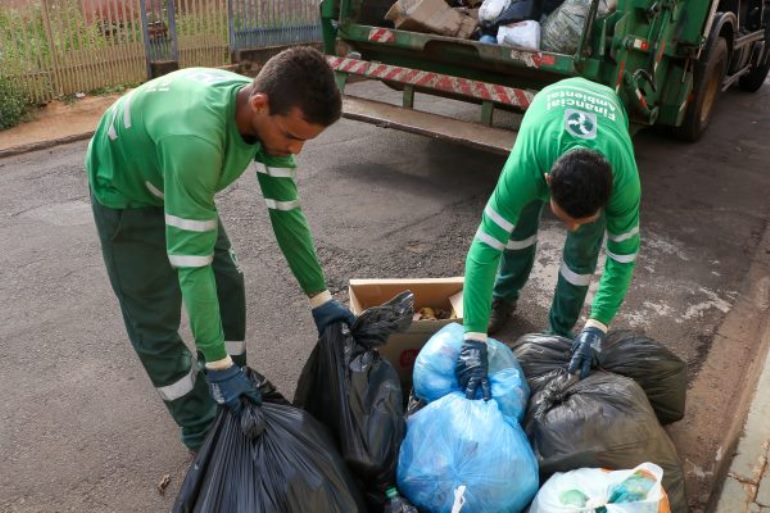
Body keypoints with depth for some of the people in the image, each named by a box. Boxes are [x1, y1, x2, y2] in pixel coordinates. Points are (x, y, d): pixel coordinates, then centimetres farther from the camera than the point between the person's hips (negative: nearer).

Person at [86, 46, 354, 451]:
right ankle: (202, 430, 18)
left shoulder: (269, 115, -22)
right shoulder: (196, 140, -45)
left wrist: (320, 296, -8)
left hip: (181, 183, 7)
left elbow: (285, 210, -13)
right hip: (125, 192, -6)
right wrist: (217, 364, -34)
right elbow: (191, 261, -40)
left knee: (227, 283, 8)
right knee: (156, 320, 0)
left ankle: (234, 401, 26)